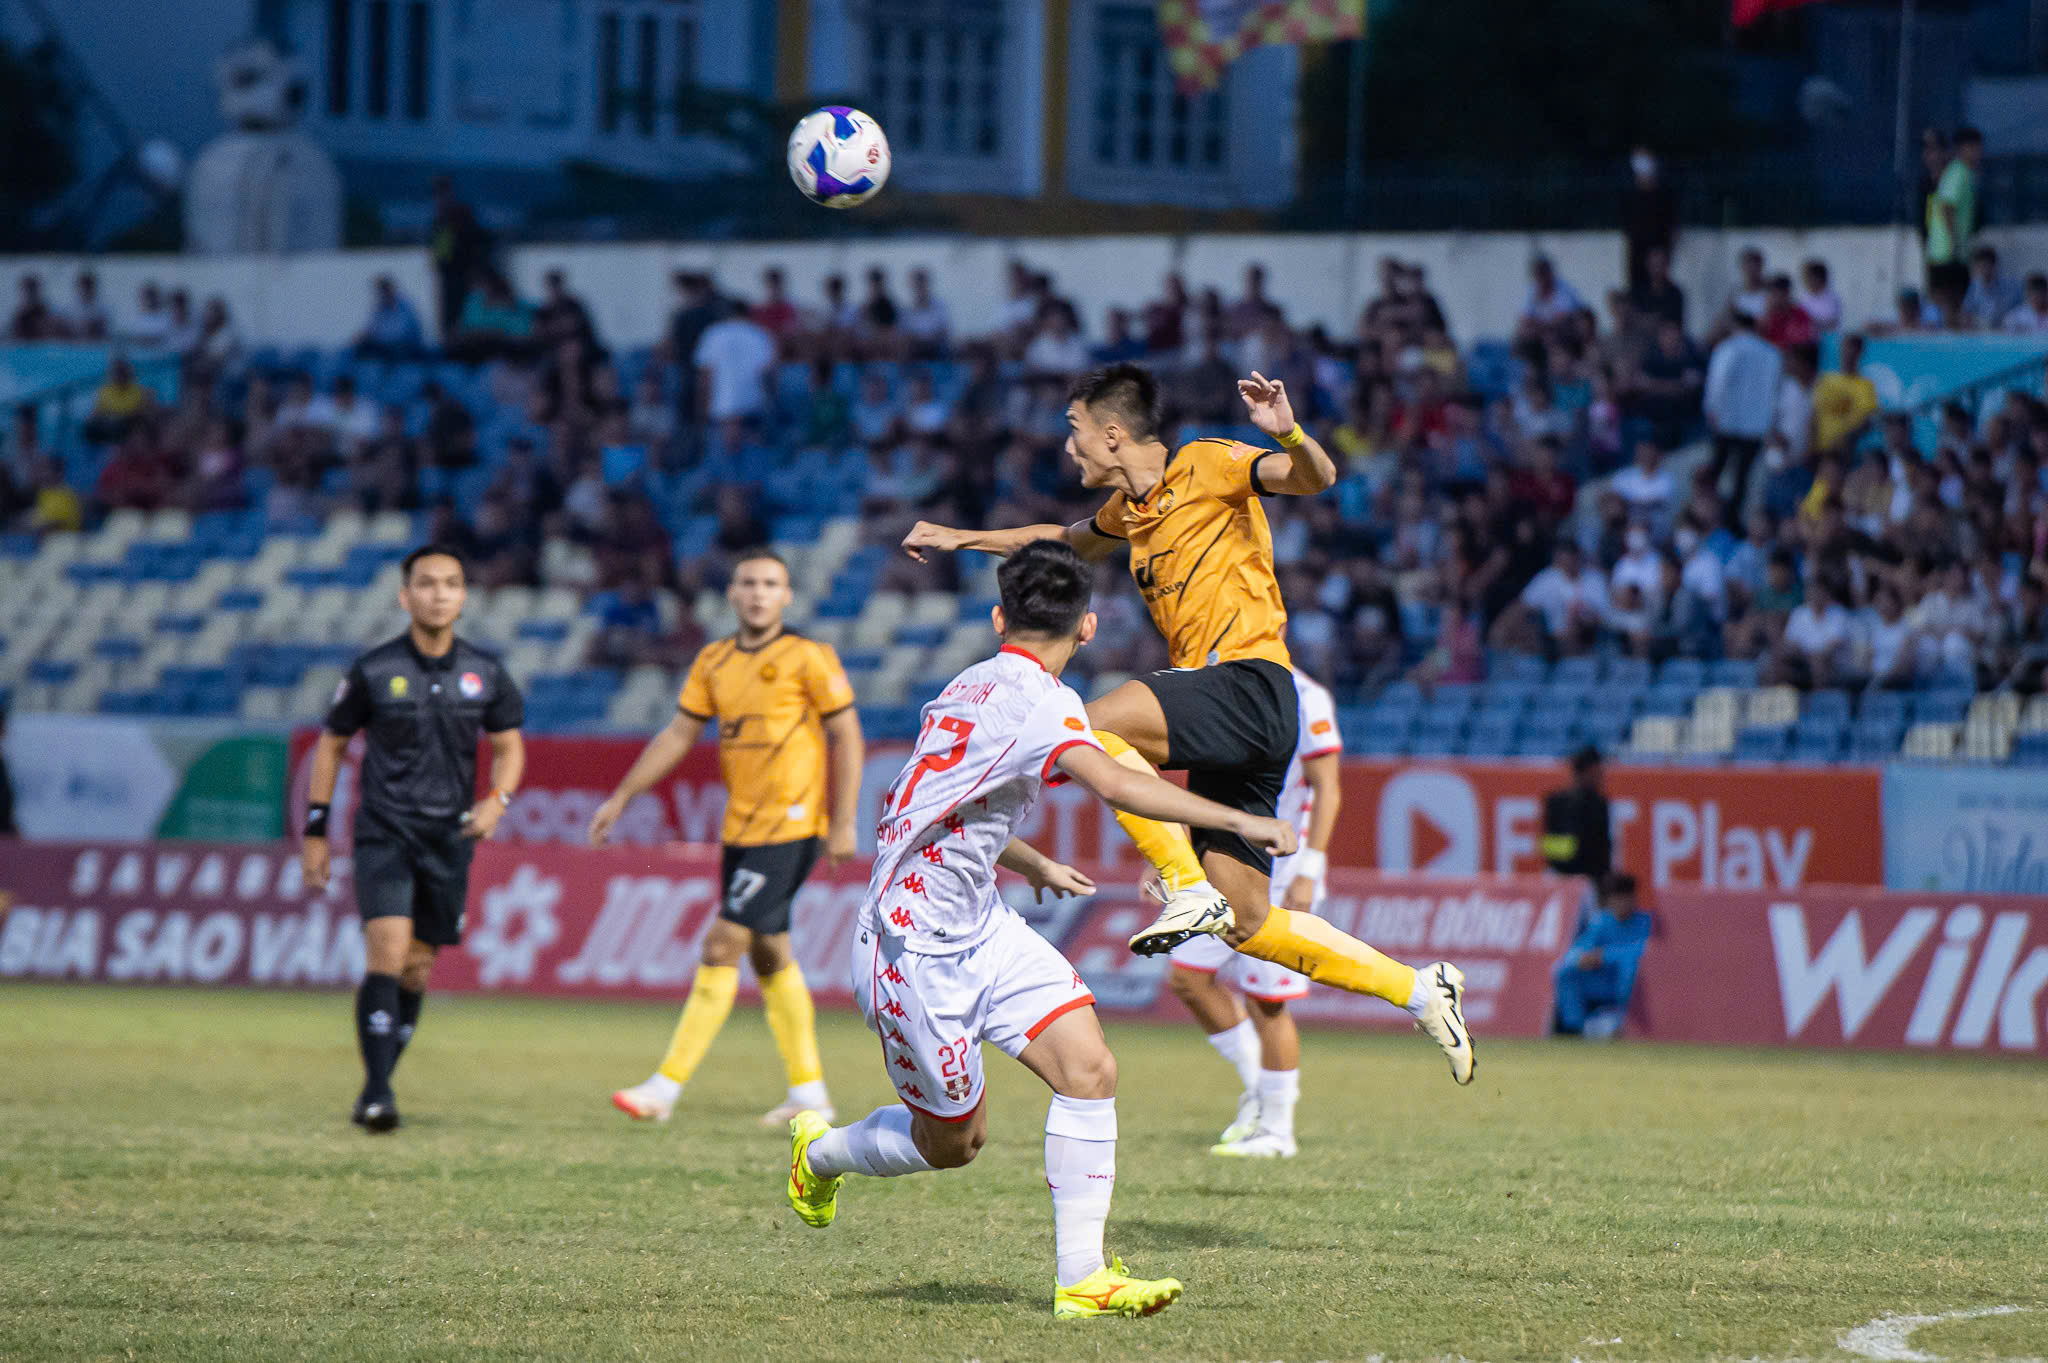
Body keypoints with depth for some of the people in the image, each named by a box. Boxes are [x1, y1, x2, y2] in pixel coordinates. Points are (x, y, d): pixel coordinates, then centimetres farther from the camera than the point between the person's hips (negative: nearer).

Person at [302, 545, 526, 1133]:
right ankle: (377, 1093, -21)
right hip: (384, 834, -3)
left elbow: (510, 747, 13)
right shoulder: (373, 672, -4)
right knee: (388, 952, -19)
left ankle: (378, 1086, 20)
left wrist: (497, 799, -7)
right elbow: (331, 744, 7)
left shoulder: (485, 674, 3)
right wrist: (316, 830, 5)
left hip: (450, 839, 3)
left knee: (417, 968, 7)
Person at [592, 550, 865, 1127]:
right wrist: (621, 798, 11)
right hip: (741, 829, 7)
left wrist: (842, 823, -11)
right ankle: (809, 1090, 21)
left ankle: (667, 1087, -11)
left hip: (788, 827, -7)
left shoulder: (809, 658, -7)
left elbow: (847, 738, -6)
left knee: (723, 948, -11)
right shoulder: (714, 662, 10)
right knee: (769, 955, 12)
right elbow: (677, 736, 15)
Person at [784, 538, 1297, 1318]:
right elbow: (1113, 784, -37)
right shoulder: (1037, 700, -19)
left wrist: (1034, 864, 44)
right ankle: (820, 1152, 35)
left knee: (1089, 1069, -7)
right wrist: (1236, 821, -38)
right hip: (917, 950, -9)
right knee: (953, 1142, 6)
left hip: (979, 926, 9)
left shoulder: (973, 688, 10)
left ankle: (1080, 1277, -7)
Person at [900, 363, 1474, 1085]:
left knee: (1095, 727, -28)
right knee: (1249, 925, 3)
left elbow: (1316, 478, -17)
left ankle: (1189, 888, -24)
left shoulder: (1206, 467, -4)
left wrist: (1288, 435, -38)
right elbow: (1067, 538, 43)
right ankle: (1421, 990, 12)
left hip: (1250, 684, -9)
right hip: (1222, 724, 9)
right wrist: (963, 538, 43)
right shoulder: (1129, 508, 21)